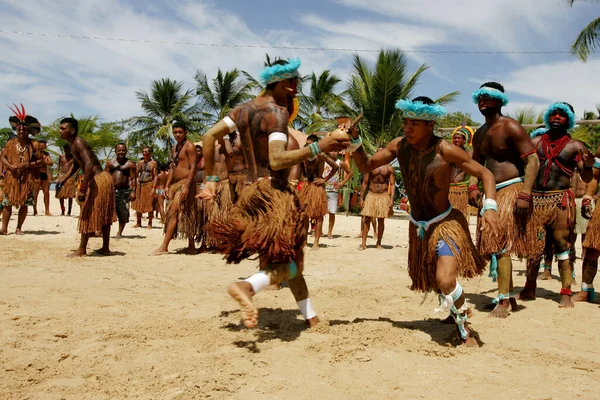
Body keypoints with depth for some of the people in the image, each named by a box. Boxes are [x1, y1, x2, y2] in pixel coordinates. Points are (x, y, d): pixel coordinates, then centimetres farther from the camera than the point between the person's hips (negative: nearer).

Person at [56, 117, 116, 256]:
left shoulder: (78, 143, -17)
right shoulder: (74, 144, 14)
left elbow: (89, 164, -30)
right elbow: (76, 165, 30)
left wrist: (82, 189, -30)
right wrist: (63, 180, 23)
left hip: (98, 181, -10)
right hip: (103, 179, 10)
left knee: (88, 215, -1)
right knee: (103, 216, 14)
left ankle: (82, 250, 8)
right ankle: (105, 248, 22)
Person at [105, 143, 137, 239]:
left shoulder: (130, 164, 3)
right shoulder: (110, 163, 12)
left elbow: (133, 179, -2)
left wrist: (133, 191, -12)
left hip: (124, 191, -2)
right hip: (111, 190, 2)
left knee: (123, 214, 3)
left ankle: (119, 232, 16)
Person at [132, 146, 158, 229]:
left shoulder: (153, 163, -2)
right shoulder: (140, 162, 13)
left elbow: (156, 176, -7)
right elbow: (136, 174, 16)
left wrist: (154, 187, -15)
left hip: (149, 184, -5)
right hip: (140, 185, 5)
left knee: (150, 204, -2)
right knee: (138, 204, 6)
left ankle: (150, 223, 7)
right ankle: (138, 223, 16)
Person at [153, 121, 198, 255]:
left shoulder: (189, 146, -7)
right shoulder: (175, 148, 19)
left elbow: (193, 167, -15)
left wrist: (187, 187, -22)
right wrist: (167, 185, 13)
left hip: (185, 183, -9)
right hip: (175, 184, 9)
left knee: (173, 213, -14)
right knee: (186, 216, 9)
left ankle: (164, 247, -16)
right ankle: (191, 246, 14)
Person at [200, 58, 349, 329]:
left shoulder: (243, 110, 11)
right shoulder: (277, 112, -13)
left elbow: (209, 137, 9)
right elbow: (277, 160, -25)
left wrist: (210, 179, 12)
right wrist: (317, 148, -25)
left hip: (251, 192, 9)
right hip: (274, 193, -9)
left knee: (286, 257, 16)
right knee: (291, 263, -7)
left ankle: (311, 317, 23)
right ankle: (247, 286, -32)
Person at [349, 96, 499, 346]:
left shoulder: (445, 151, -21)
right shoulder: (399, 146, -7)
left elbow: (485, 174, -15)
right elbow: (365, 166, 0)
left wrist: (489, 206, -30)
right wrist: (354, 139, -16)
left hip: (445, 224, -5)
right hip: (417, 227, 6)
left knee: (445, 281, -24)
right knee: (426, 281, 18)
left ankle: (465, 328, 3)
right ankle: (456, 309, 49)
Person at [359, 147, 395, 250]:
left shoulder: (389, 168, 5)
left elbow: (392, 185, 2)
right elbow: (365, 182, 6)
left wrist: (392, 199, -8)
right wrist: (361, 198, 1)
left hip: (384, 196, 0)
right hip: (371, 195, 0)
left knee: (381, 221, 6)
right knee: (367, 219, -3)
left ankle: (379, 243, 16)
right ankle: (363, 243, 0)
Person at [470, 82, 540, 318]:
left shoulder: (511, 128, -9)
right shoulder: (479, 135, 15)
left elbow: (533, 161, -15)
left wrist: (525, 194, -23)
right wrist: (473, 187, 2)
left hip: (511, 190, -8)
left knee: (501, 244, -15)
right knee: (491, 245, 10)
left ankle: (503, 301, -11)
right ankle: (509, 296, 23)